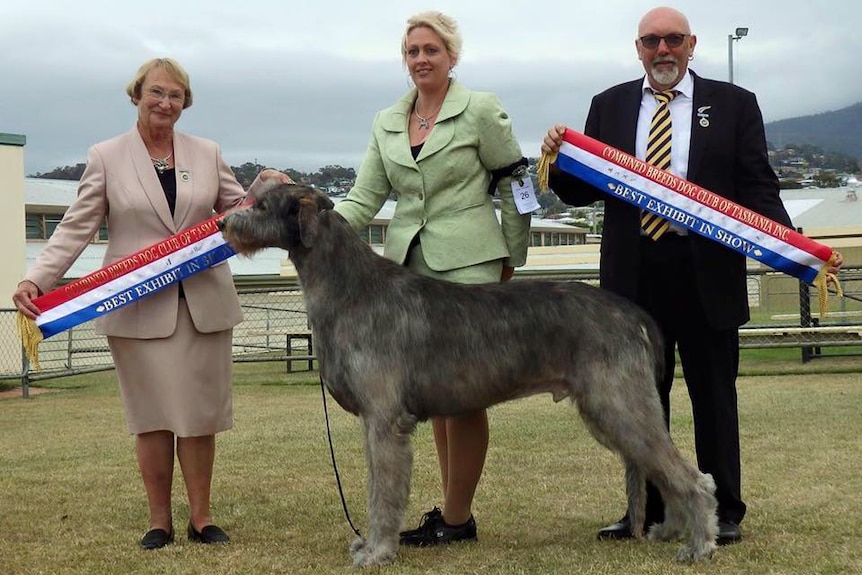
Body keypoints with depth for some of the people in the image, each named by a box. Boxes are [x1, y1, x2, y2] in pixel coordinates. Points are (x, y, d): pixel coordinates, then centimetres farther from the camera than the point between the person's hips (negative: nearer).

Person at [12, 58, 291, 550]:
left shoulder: (207, 154, 9)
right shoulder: (107, 157, 3)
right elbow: (76, 228, -1)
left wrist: (263, 188, -8)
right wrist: (36, 279, -14)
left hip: (203, 303, 2)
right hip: (138, 307, -1)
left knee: (199, 414, 5)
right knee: (152, 416, 5)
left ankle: (202, 516, 16)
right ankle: (160, 520, 16)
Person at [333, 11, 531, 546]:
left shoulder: (481, 110, -1)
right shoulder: (387, 123, 13)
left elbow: (514, 185, 2)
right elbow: (364, 200, 7)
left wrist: (512, 261, 3)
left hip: (466, 266, -5)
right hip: (410, 267, 6)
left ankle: (456, 517, 1)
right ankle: (454, 511, 15)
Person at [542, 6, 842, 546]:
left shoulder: (734, 104, 5)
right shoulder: (609, 106, 10)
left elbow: (758, 189, 0)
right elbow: (583, 191, 9)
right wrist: (559, 160, -12)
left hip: (708, 273, -2)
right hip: (634, 275, 2)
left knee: (714, 395, 5)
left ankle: (724, 513, 14)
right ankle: (647, 510, 19)